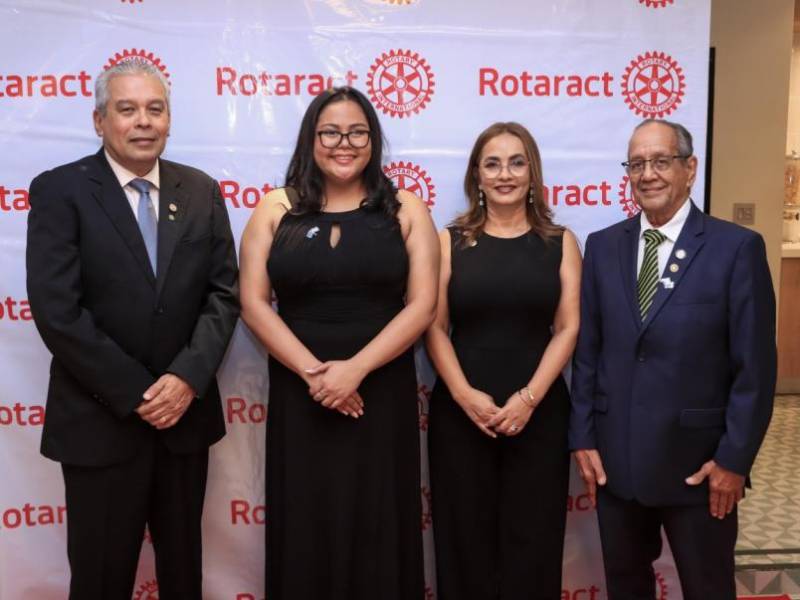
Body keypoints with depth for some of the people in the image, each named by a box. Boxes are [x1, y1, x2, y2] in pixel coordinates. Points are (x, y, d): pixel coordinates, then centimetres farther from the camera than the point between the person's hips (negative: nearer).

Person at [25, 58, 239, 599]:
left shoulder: (201, 191, 5)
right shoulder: (59, 190, -6)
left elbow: (223, 293, 1)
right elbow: (56, 310, -14)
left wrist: (188, 377, -13)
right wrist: (137, 393, -15)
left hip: (187, 410, 4)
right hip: (100, 418, -3)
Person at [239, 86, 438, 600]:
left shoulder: (406, 211, 3)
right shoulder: (275, 210, 5)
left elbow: (422, 304, -4)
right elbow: (254, 303, -1)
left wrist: (356, 369, -14)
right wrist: (313, 372, -12)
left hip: (383, 393, 0)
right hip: (298, 395, 1)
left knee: (379, 530, 8)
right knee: (303, 530, 9)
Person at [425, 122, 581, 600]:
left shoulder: (560, 242, 6)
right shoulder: (451, 241, 4)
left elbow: (567, 329, 0)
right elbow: (435, 327, -1)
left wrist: (528, 398, -11)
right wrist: (465, 395, -13)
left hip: (539, 411, 1)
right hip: (460, 410, 0)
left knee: (532, 539, 8)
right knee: (466, 539, 8)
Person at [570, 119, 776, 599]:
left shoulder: (738, 247, -7)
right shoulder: (603, 246, 4)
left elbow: (755, 367, -8)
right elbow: (587, 351, 4)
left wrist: (734, 458, -10)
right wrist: (584, 437, 1)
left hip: (698, 461, -3)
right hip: (615, 458, 3)